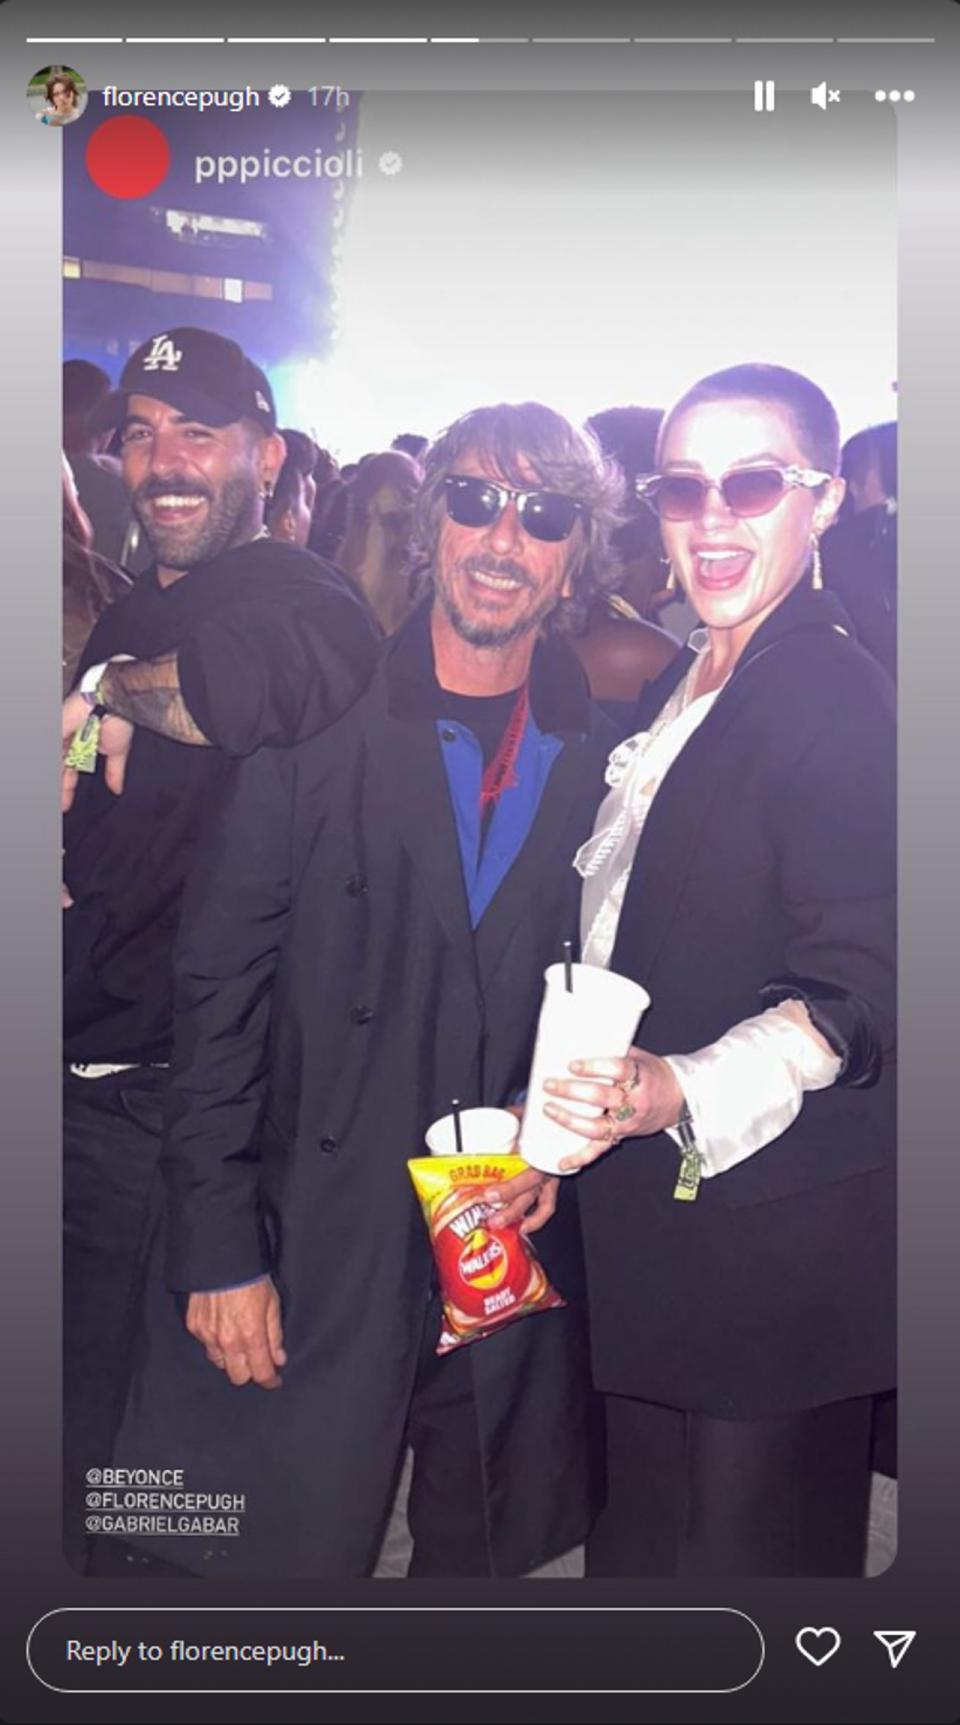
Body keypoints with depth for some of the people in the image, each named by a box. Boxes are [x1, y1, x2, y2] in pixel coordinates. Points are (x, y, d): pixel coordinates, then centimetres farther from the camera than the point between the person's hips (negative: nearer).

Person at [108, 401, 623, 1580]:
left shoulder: (611, 758, 1)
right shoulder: (315, 725, -6)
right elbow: (217, 995, -7)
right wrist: (217, 1250, -9)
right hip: (318, 1253, -2)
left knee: (483, 1559, 17)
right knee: (281, 1555, 9)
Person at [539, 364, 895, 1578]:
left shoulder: (846, 704, -15)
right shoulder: (676, 692, 13)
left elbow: (857, 996, -20)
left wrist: (678, 1092, -34)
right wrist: (560, 1130, 16)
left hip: (772, 1236, -8)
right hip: (646, 1213, 9)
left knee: (751, 1543, 7)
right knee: (638, 1537, 21)